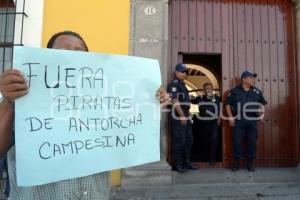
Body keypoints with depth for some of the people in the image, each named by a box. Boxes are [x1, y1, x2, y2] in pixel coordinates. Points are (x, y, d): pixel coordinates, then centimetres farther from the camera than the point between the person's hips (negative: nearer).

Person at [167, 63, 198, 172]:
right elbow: (175, 101, -18)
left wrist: (187, 116, 19)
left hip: (185, 117, 10)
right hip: (178, 118, -10)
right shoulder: (173, 84, -9)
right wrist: (182, 115, -21)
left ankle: (186, 162, 25)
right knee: (179, 141, -6)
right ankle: (176, 164, 4)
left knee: (188, 140, 14)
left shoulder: (182, 85, 20)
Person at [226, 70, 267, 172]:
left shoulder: (257, 91, 10)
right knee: (237, 142, 0)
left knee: (252, 142, 6)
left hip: (252, 121, 3)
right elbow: (228, 104, 3)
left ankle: (250, 163, 20)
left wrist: (262, 112, 1)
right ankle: (236, 163, 13)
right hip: (238, 121, -3)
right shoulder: (234, 91, 1)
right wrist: (231, 117, -4)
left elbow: (262, 104, 20)